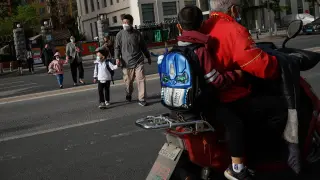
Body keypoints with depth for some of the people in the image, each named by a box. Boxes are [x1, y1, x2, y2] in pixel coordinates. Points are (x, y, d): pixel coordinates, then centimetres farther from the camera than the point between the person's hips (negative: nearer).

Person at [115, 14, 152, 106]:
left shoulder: (137, 33, 5)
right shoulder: (120, 35, 2)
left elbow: (143, 46, 15)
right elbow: (117, 48, 4)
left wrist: (148, 57, 21)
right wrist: (117, 58, -11)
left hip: (138, 61, 0)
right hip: (126, 63, 0)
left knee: (141, 80, -8)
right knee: (128, 81, 8)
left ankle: (142, 99, -2)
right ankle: (128, 94, 38)